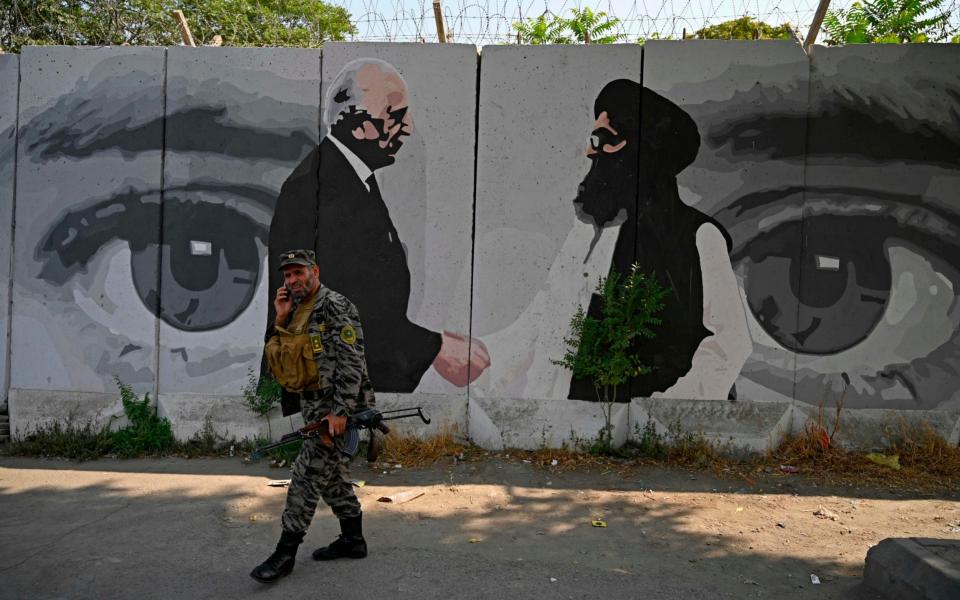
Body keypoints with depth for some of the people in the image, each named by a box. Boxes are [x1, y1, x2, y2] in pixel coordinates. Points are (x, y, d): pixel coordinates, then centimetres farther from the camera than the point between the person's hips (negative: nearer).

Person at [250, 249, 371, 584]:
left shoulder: (335, 307, -14)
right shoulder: (296, 313, 14)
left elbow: (350, 361, -21)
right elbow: (277, 356, 13)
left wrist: (339, 411, -25)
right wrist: (281, 319, 0)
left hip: (335, 406, -9)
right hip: (314, 406, 9)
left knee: (307, 475, -6)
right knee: (333, 474, 16)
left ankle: (286, 553, 3)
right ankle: (352, 540, 28)